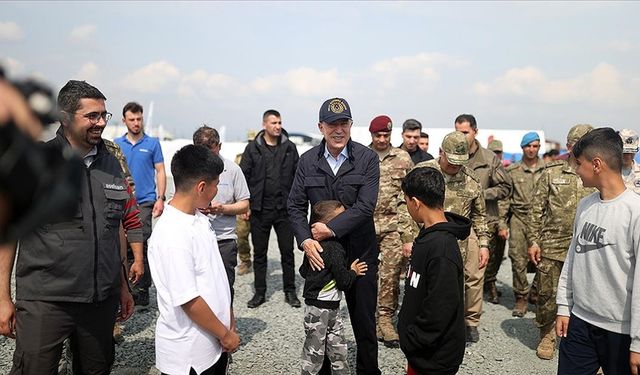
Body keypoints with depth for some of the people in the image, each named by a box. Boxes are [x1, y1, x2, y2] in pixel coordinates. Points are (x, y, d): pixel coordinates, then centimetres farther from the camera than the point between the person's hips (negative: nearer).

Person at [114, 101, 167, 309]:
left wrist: (160, 198, -7)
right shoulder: (117, 144, 9)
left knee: (142, 245, -5)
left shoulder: (152, 143, 3)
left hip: (145, 201, -3)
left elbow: (160, 172, 3)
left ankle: (142, 292, 3)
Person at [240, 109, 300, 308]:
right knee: (259, 253, 9)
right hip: (260, 210, 0)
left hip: (284, 209, 1)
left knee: (287, 252, 7)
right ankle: (260, 292, 21)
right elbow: (243, 177, 2)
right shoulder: (253, 148, 2)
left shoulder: (290, 148, 6)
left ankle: (290, 292, 20)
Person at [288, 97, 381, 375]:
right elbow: (295, 205, 2)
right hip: (319, 252, 2)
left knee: (364, 320, 11)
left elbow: (365, 206, -15)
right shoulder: (308, 161, 1)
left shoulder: (367, 159, -7)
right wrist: (305, 240, -12)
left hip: (360, 252, -2)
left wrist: (331, 228, -19)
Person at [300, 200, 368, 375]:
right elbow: (344, 282, -21)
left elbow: (303, 271, 11)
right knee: (315, 349, 6)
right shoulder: (334, 249, -23)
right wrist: (353, 272, -3)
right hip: (321, 307, -9)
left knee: (338, 346, 17)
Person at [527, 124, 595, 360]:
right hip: (551, 247, -1)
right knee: (547, 294, 7)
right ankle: (547, 335, 27)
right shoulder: (552, 173, 1)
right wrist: (532, 241, -4)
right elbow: (536, 210, 1)